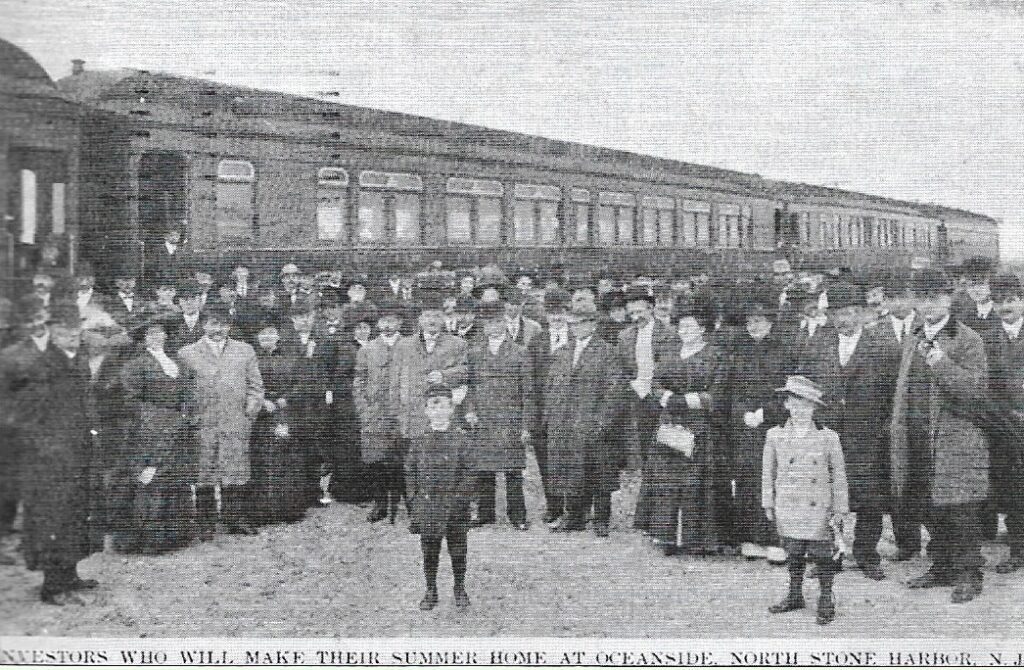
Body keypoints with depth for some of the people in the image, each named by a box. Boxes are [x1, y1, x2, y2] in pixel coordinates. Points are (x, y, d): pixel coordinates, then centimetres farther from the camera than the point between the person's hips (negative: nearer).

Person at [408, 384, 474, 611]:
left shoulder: (461, 439, -2)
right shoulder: (418, 441, 3)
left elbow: (468, 472, -2)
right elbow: (412, 472, 7)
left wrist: (460, 496, -10)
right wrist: (419, 497, 0)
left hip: (456, 505, -1)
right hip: (427, 505, 1)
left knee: (458, 550, 7)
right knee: (429, 550, 8)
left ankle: (460, 589, 25)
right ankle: (430, 591, 21)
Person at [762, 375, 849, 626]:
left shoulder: (828, 437, -1)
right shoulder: (775, 436, 3)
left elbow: (839, 476, 3)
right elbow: (768, 473, 10)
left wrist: (839, 511, 2)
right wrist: (768, 504, 8)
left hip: (819, 511, -2)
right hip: (788, 510, 2)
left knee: (821, 554, 1)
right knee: (793, 553, 11)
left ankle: (826, 600, 17)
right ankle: (795, 595, 28)